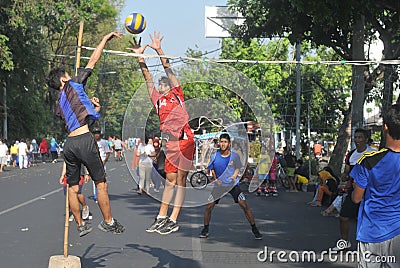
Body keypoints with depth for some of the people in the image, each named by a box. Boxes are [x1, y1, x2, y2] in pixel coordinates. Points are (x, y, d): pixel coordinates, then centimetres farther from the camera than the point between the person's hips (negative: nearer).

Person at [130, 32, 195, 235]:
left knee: (180, 180, -2)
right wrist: (140, 56, 11)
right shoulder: (157, 100, 15)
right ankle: (161, 218, 13)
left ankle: (173, 221, -3)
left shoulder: (177, 95, 8)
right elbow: (148, 78, 14)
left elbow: (169, 71, 3)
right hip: (169, 142, 4)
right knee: (170, 180, 9)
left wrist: (159, 51, -2)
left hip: (185, 140, -4)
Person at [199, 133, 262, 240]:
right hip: (219, 185, 1)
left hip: (233, 184, -1)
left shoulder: (234, 156, -7)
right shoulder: (214, 156, -5)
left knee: (244, 205, -10)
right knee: (209, 206, -7)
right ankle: (205, 229, 13)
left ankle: (254, 229, 2)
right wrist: (215, 179, -4)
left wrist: (234, 176, -12)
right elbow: (211, 169, 10)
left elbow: (237, 168, 6)